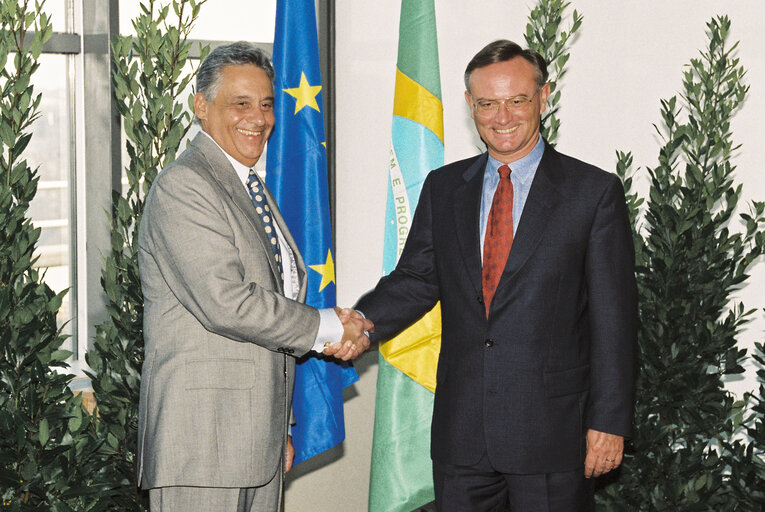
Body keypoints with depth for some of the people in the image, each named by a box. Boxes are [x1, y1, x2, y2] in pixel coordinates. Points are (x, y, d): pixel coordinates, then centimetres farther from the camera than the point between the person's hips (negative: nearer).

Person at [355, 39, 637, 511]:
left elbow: (614, 315, -5)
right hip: (460, 433, 4)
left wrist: (609, 421, -8)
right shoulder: (443, 188, 10)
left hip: (552, 434, -3)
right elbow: (416, 279, 9)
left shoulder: (595, 192, -3)